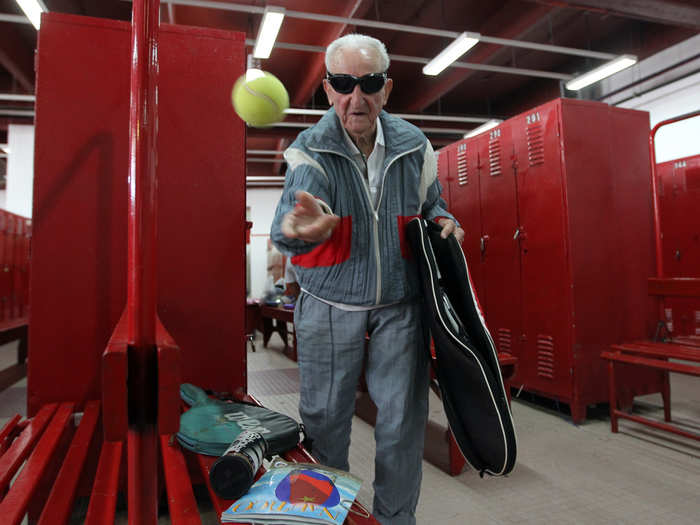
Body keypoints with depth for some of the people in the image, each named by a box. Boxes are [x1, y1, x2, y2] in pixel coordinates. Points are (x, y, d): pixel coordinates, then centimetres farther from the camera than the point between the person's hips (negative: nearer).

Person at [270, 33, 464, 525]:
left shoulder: (414, 146, -1)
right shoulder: (310, 150, -10)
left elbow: (431, 204, 15)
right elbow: (290, 217, -29)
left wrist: (443, 222, -8)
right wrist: (306, 228, -53)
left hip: (401, 304, 2)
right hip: (330, 305, -1)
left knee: (402, 418, 9)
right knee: (324, 416, 10)